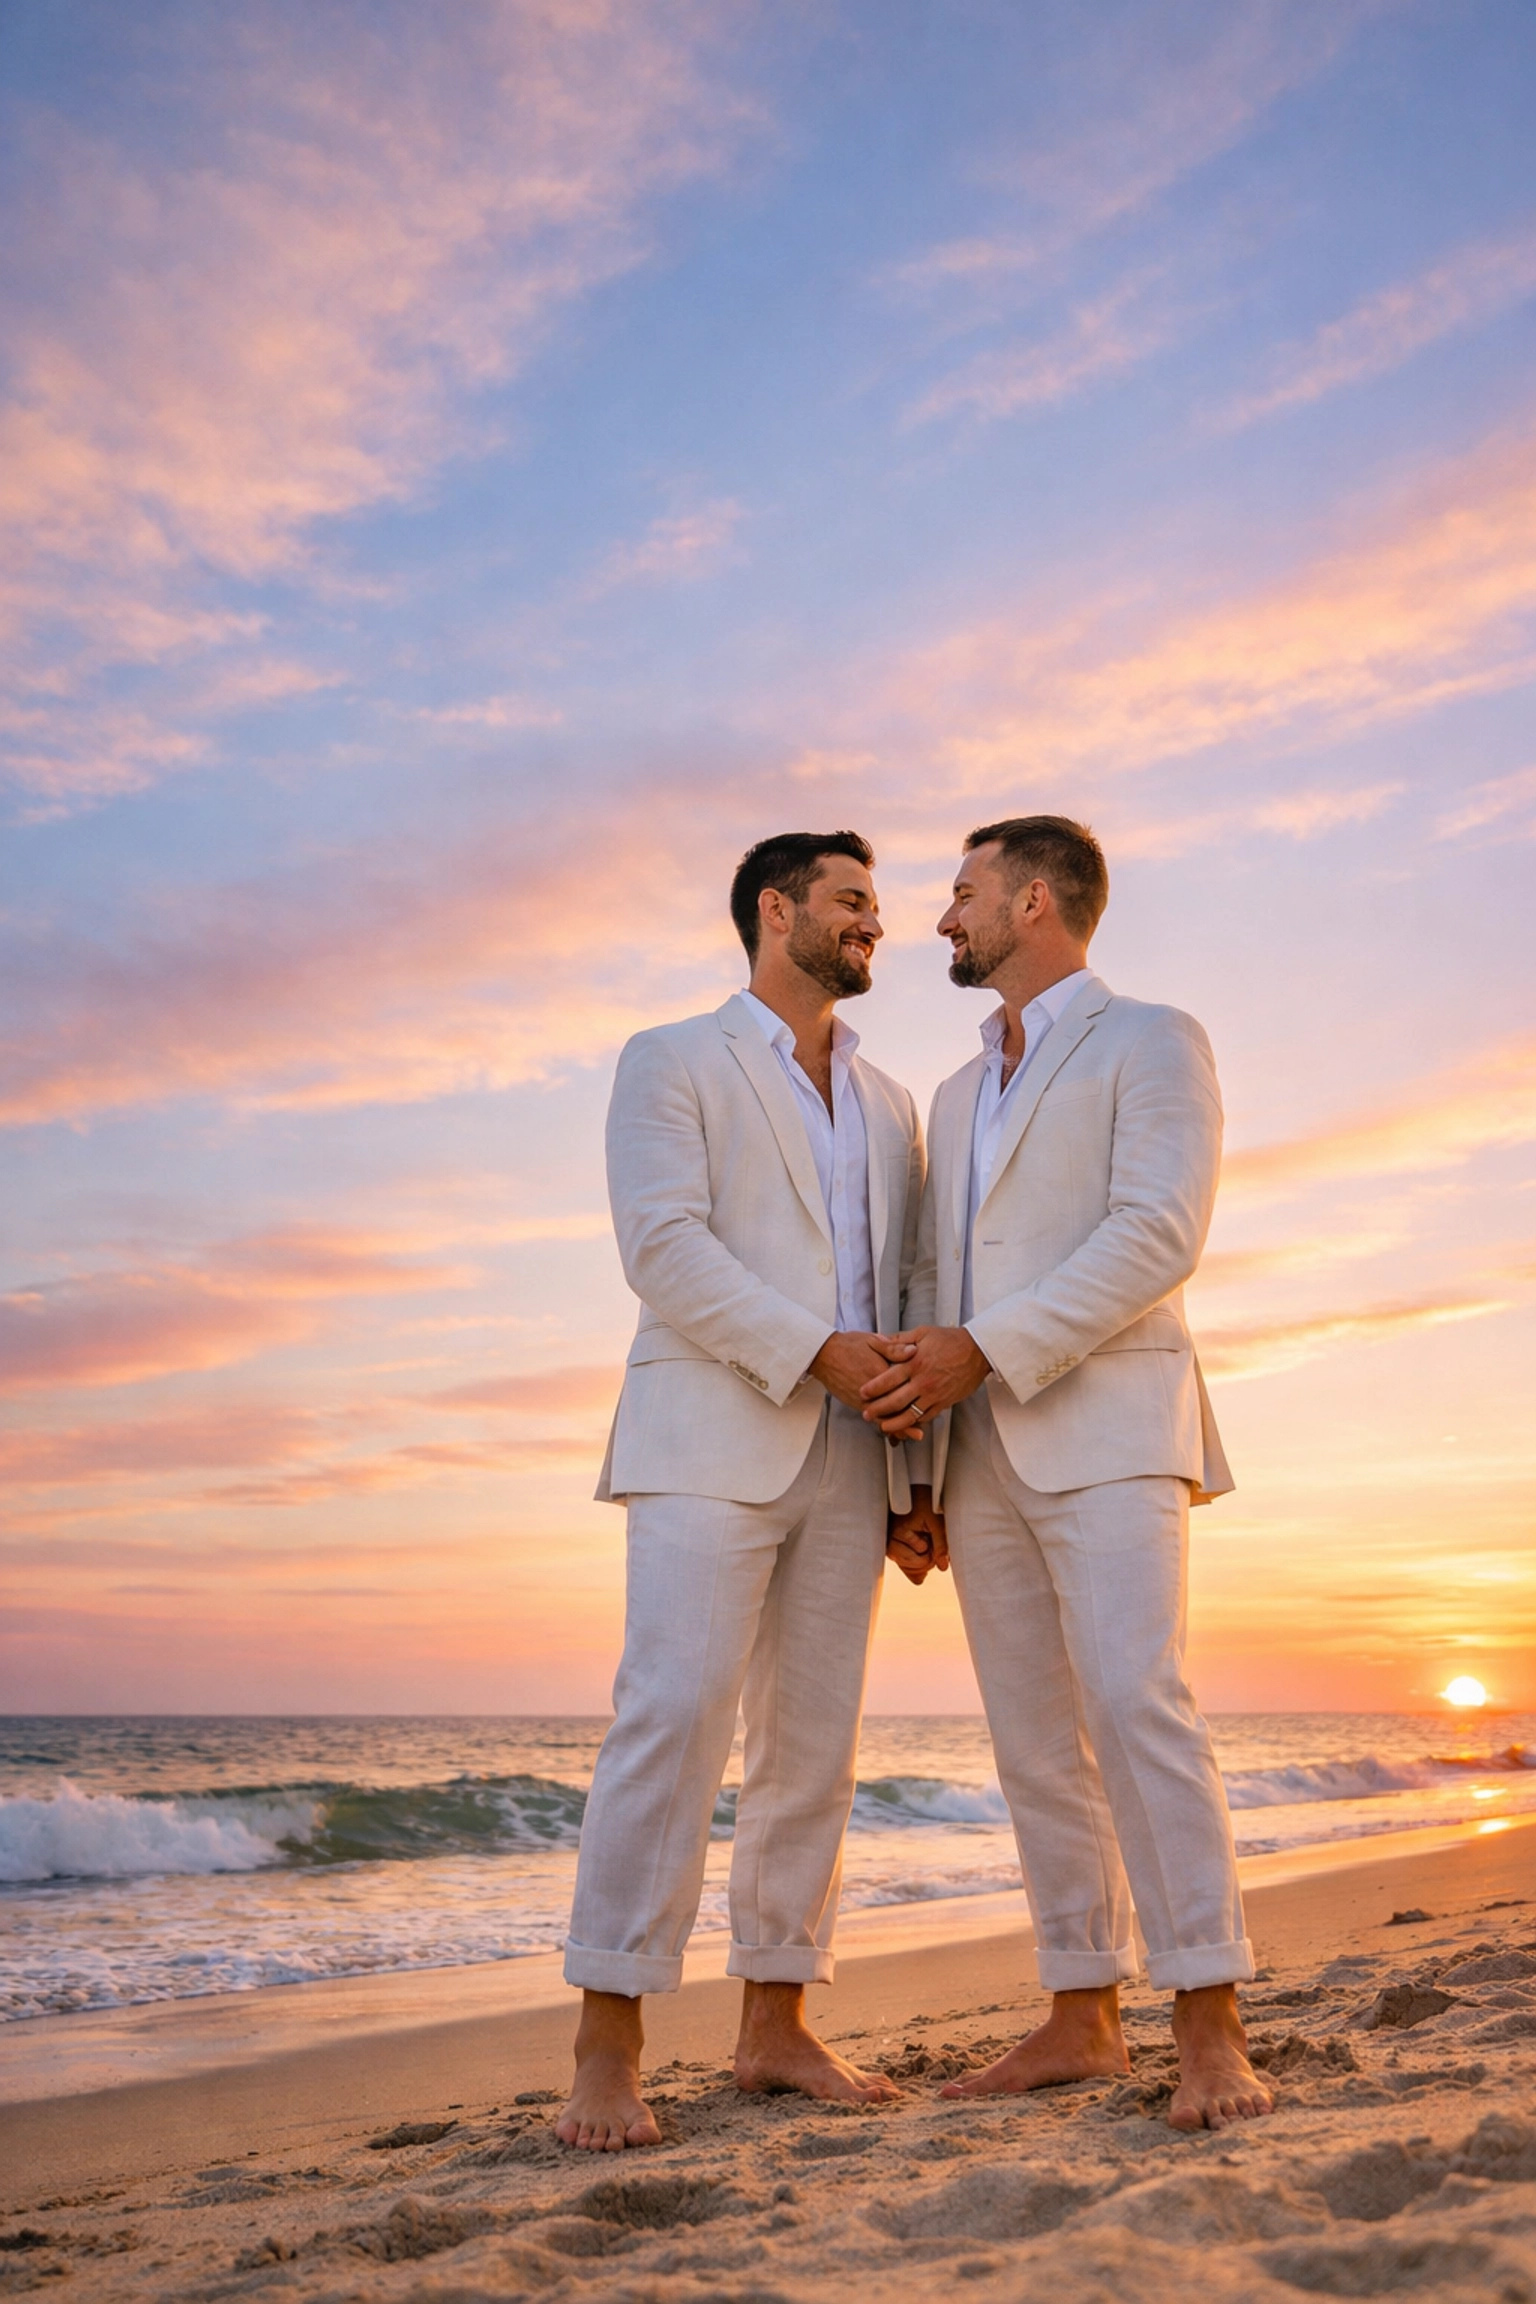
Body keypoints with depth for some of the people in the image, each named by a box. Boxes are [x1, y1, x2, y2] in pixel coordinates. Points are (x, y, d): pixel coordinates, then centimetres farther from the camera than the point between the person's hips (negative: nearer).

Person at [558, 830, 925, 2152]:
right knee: (674, 1718, -13)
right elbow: (664, 1246, -9)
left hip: (848, 1455, 6)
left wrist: (923, 1471, 8)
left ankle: (776, 2024, 12)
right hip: (711, 1435, -5)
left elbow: (911, 1294, 17)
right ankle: (610, 2046, -7)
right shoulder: (672, 1064, 5)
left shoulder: (890, 1109, 22)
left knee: (813, 1739, 4)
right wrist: (818, 1349, -17)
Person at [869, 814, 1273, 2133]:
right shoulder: (957, 1099, 22)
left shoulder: (1153, 1044, 0)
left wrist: (982, 1351, -19)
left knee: (1137, 1709, -17)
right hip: (985, 1461, 7)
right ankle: (1084, 2019, 13)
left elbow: (1159, 1235, -14)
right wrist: (918, 1477, 12)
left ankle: (1213, 2031, -11)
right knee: (1037, 1744, 6)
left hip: (1104, 1430, -7)